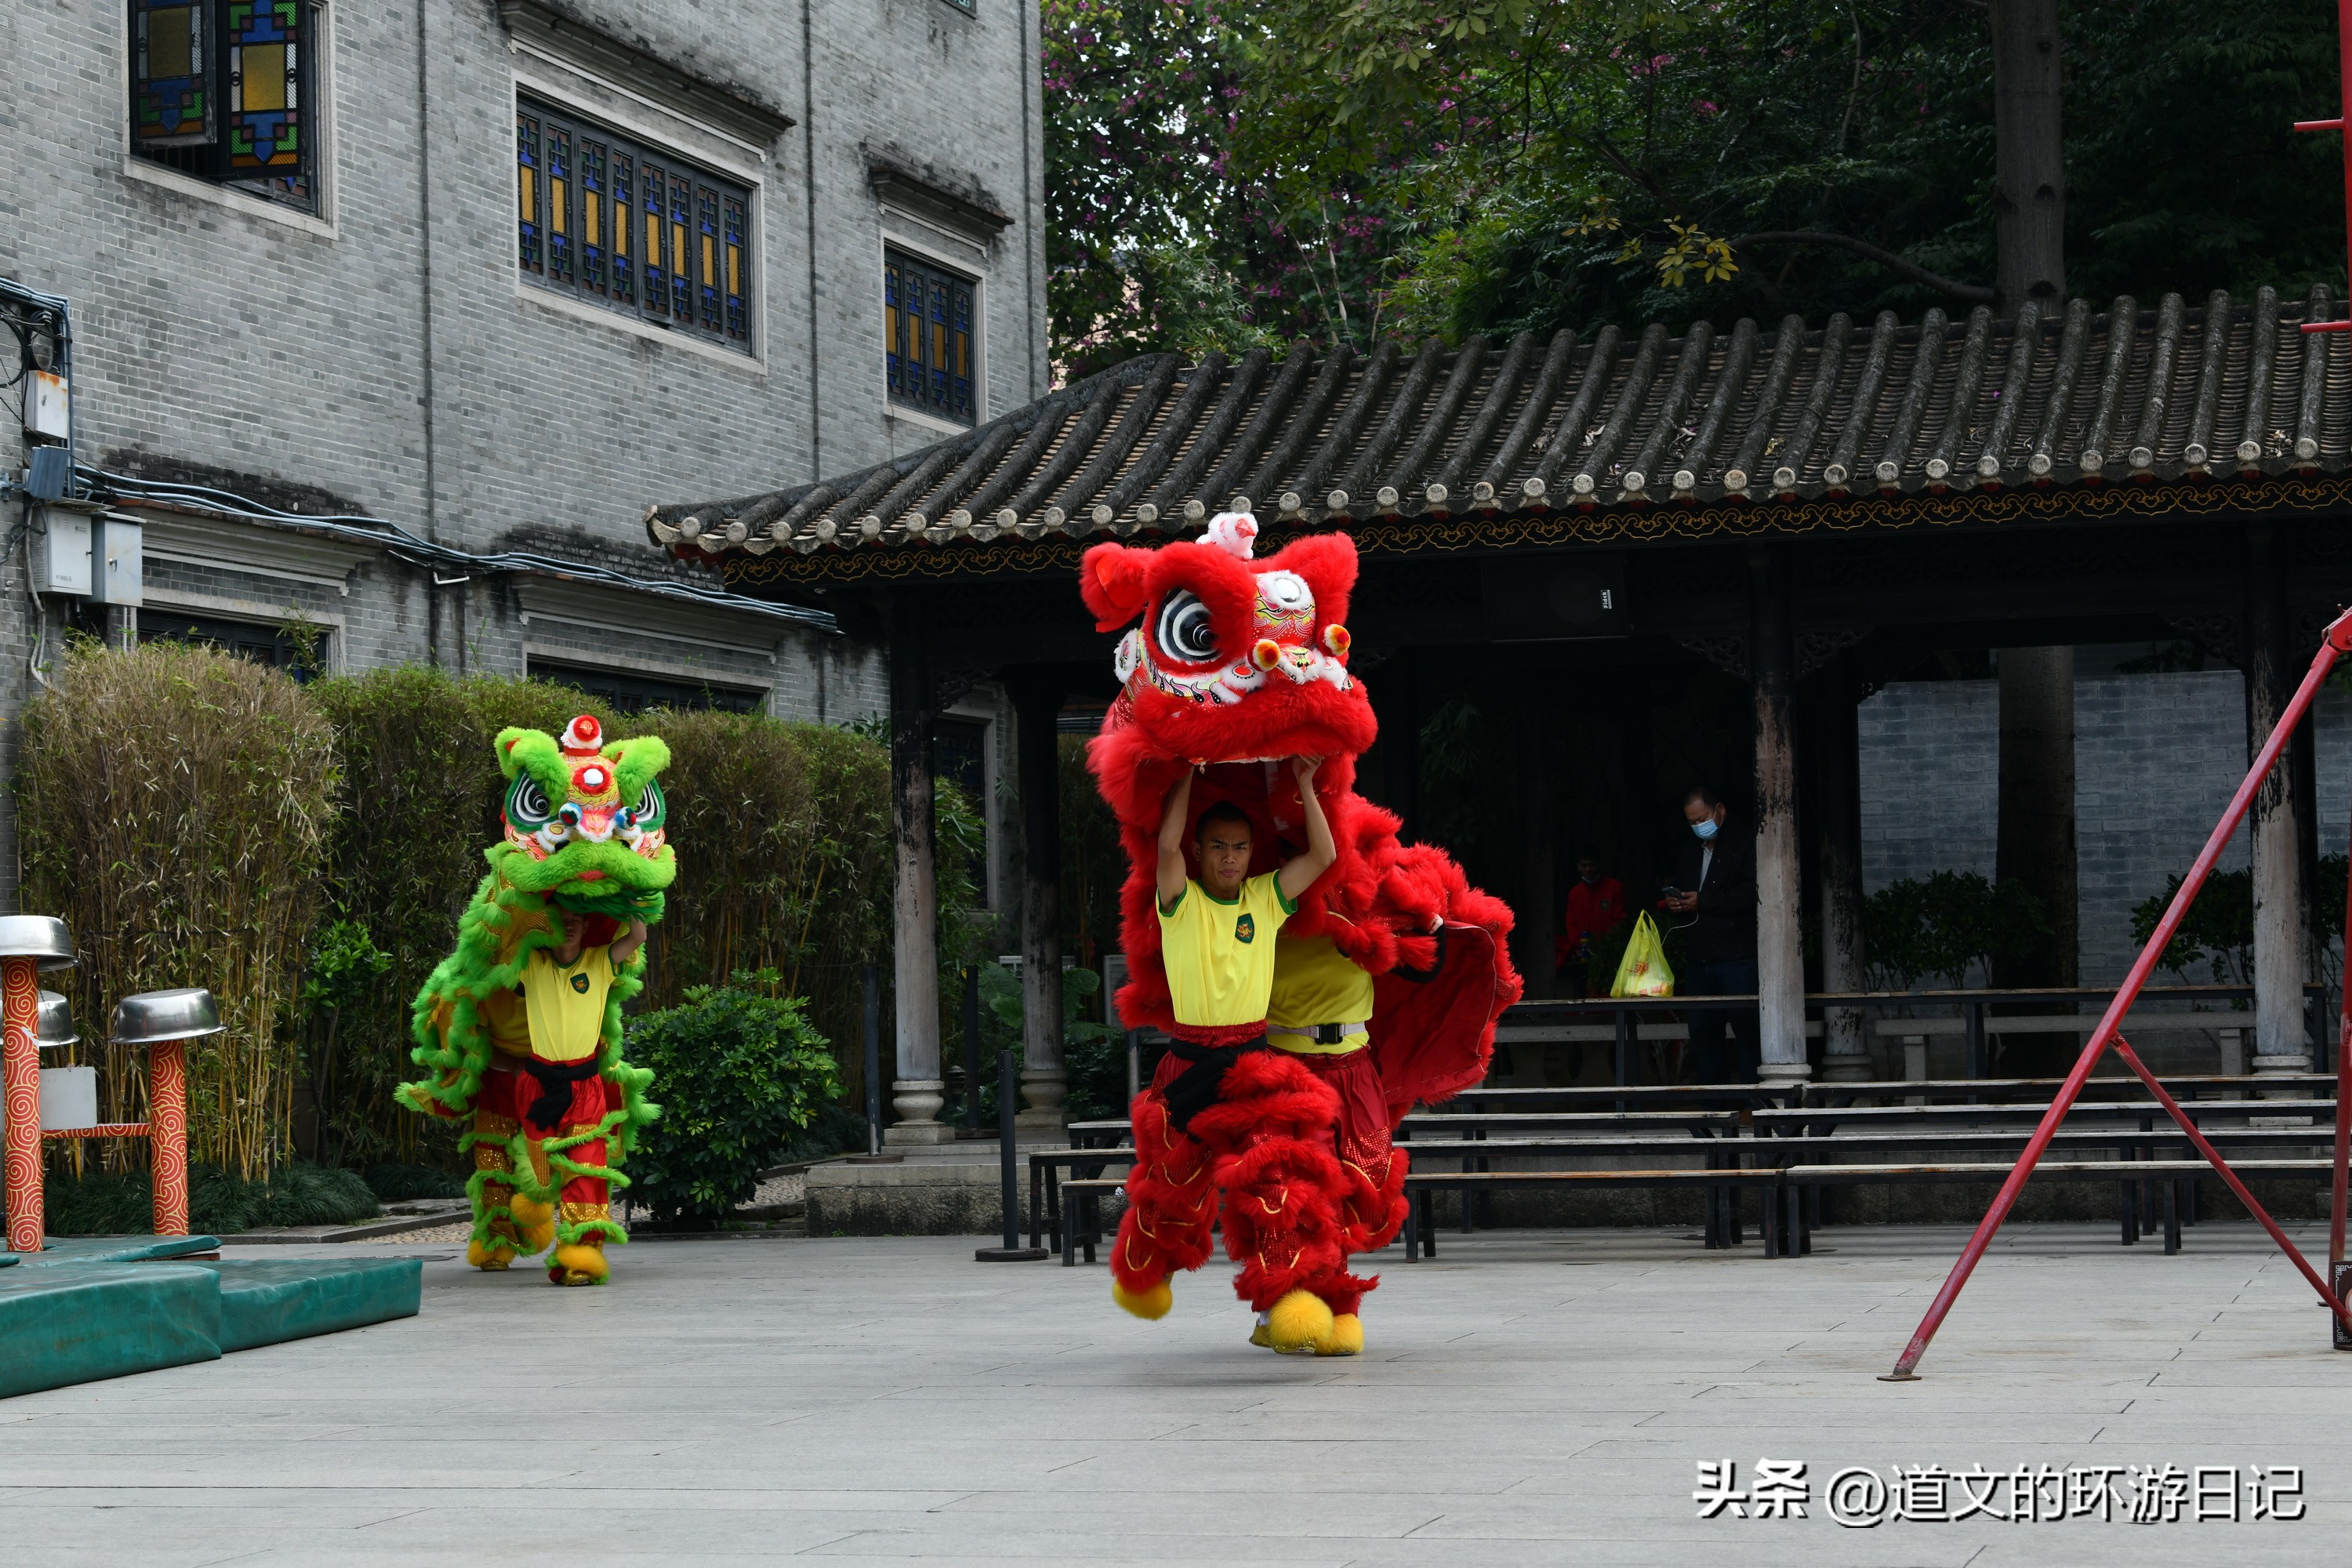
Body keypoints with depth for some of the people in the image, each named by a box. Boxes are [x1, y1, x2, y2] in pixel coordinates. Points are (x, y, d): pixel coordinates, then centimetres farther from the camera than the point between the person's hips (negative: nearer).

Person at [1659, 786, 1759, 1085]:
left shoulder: (1745, 844, -4)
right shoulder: (1691, 850, 20)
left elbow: (1751, 893, -16)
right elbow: (1679, 888, 31)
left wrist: (1703, 902, -15)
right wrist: (1673, 901, 6)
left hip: (1737, 958, -7)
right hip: (1699, 959, 7)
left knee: (1747, 1030, -8)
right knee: (1703, 1032, 7)